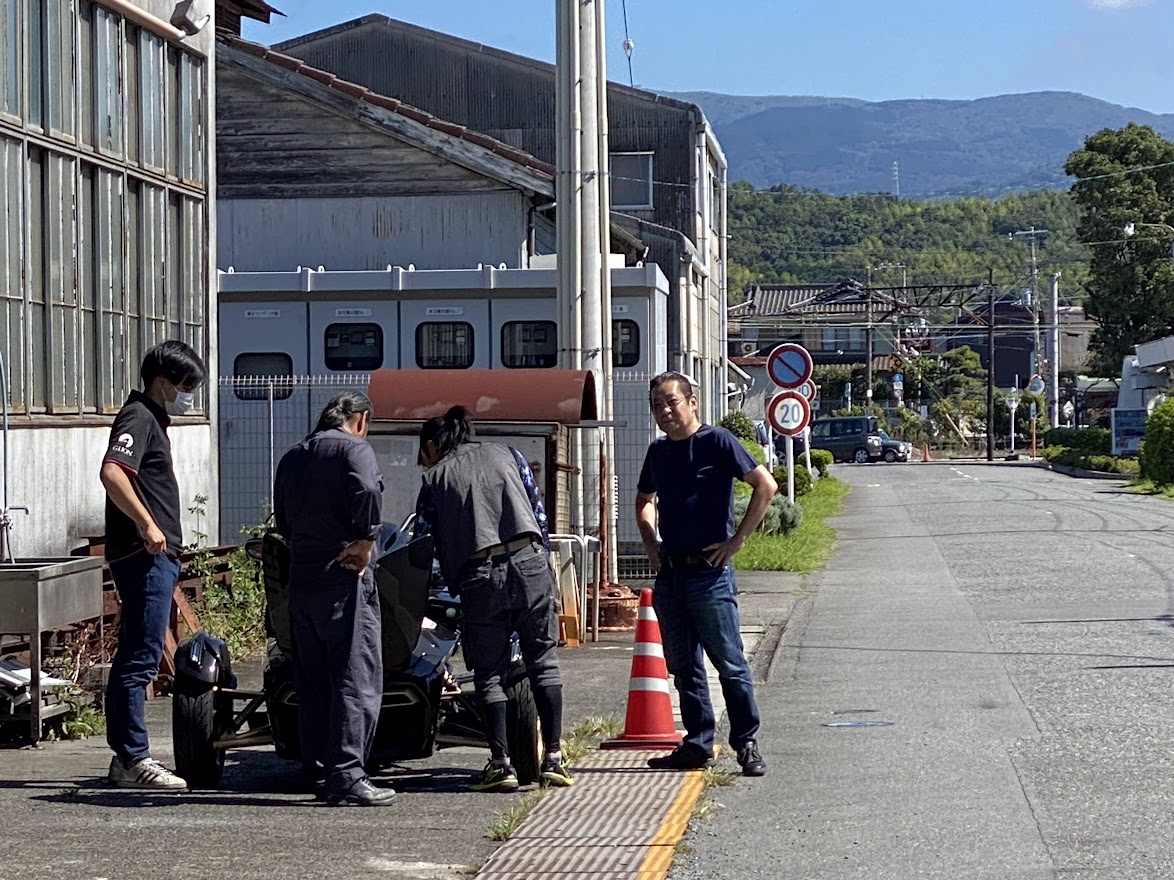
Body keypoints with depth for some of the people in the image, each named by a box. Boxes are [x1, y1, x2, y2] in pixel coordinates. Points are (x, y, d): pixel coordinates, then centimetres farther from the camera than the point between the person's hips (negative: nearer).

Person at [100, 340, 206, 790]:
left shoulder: (152, 420, 21)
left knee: (134, 658, 12)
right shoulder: (139, 418, -11)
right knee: (140, 659, -10)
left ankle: (128, 757, 16)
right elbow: (111, 472, -28)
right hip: (144, 556, -11)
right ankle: (133, 759, -9)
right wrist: (146, 524, -30)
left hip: (155, 556, 11)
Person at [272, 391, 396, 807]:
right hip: (344, 575, -7)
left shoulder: (292, 457, 18)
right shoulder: (354, 448, -4)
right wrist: (365, 541, -14)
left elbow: (281, 518, 19)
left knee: (312, 682, 14)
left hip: (300, 579, 7)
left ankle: (317, 772, 17)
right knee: (357, 679, -6)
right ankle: (346, 776, -12)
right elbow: (367, 490, -23)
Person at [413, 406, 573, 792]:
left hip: (479, 575, -2)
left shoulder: (435, 478, 15)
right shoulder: (508, 455, 20)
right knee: (544, 662, 6)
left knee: (489, 673, 5)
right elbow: (539, 515, 15)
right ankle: (553, 758, 2)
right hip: (530, 563, 2)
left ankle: (501, 764, 1)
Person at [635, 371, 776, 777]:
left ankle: (747, 744, 3)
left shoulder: (716, 441, -7)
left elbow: (766, 486, -11)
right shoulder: (658, 451, 13)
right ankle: (698, 744, 18)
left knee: (730, 664, -4)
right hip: (669, 573, 7)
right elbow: (644, 500, 31)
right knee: (683, 667, 10)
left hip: (709, 572, -7)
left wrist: (736, 541, -12)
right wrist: (650, 542, 14)